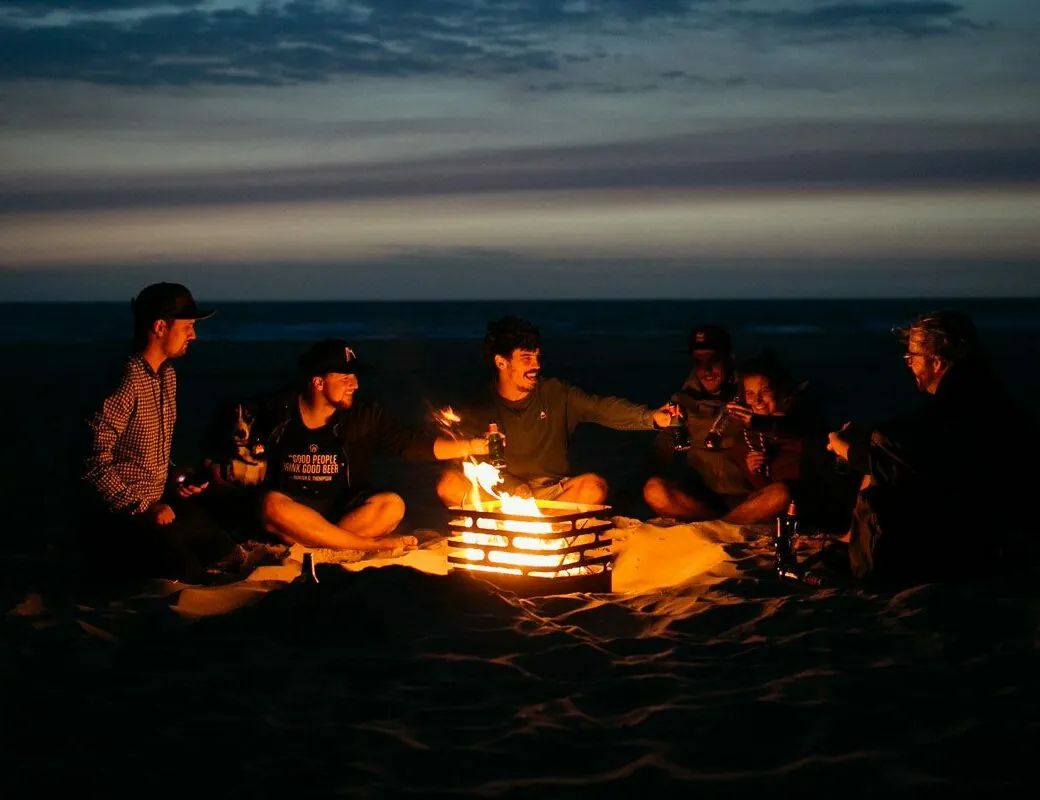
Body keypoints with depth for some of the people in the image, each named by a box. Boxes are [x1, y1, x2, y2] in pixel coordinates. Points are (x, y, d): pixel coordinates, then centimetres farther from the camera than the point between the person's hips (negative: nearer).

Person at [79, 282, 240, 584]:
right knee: (189, 577, -21)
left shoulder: (168, 375, 10)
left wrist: (175, 485, 5)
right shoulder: (125, 382, -21)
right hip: (119, 513, -9)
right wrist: (143, 508, -22)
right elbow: (96, 463, -25)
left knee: (229, 557, 6)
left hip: (159, 502, 9)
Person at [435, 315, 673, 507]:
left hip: (552, 494, 1)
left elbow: (602, 407, -7)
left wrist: (651, 417, -26)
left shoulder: (556, 394, 2)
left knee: (594, 486, -28)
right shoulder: (483, 405, 0)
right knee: (451, 482, -27)